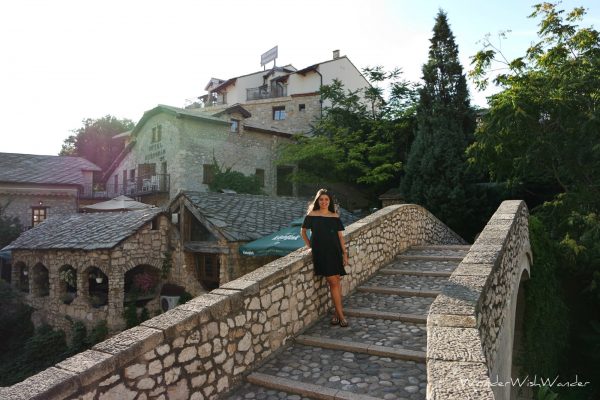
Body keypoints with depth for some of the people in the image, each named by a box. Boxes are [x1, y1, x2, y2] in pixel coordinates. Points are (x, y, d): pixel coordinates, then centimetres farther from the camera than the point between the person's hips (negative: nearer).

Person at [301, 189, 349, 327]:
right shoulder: (311, 215, 0)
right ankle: (340, 314, 0)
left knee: (336, 281, 2)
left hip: (335, 251, 3)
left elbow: (340, 235, 9)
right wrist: (309, 245, 5)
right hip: (321, 252, -3)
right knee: (333, 282, -7)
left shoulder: (335, 216, 7)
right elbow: (303, 231, 12)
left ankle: (338, 311, 14)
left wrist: (345, 253, 6)